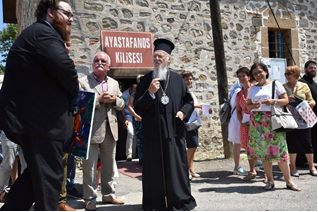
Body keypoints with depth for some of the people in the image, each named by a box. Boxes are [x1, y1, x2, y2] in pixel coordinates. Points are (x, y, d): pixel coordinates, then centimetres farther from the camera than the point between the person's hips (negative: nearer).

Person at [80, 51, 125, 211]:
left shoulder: (114, 83, 16)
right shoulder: (83, 82, -1)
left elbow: (122, 105, 15)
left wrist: (114, 99, -6)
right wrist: (99, 99, -18)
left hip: (110, 130, 5)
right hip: (91, 130, -5)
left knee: (109, 165, 13)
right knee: (89, 166, 2)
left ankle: (108, 195, 26)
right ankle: (90, 199, 13)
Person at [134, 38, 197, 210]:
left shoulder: (177, 79, 9)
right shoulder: (146, 80, 4)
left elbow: (189, 101, 16)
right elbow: (137, 107, -1)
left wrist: (184, 112, -3)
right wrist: (150, 93, -15)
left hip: (174, 131, 1)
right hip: (153, 132, -1)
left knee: (177, 167, 7)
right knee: (155, 169, 4)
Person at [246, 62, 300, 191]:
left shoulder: (275, 84, 7)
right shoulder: (253, 89, 15)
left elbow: (286, 100, 4)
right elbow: (248, 105, 15)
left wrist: (273, 101, -13)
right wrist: (253, 105, -7)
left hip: (273, 121, -3)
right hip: (257, 122, 3)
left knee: (279, 150, -8)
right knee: (263, 151, 2)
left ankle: (289, 181, 1)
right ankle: (270, 181, 11)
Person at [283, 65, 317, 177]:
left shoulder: (304, 86, 7)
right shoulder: (283, 87, 5)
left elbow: (312, 101, 10)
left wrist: (311, 103, -12)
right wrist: (287, 100, -15)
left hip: (303, 120, 1)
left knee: (307, 143, 3)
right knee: (292, 144, 3)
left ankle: (312, 167, 19)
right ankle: (293, 168, 16)